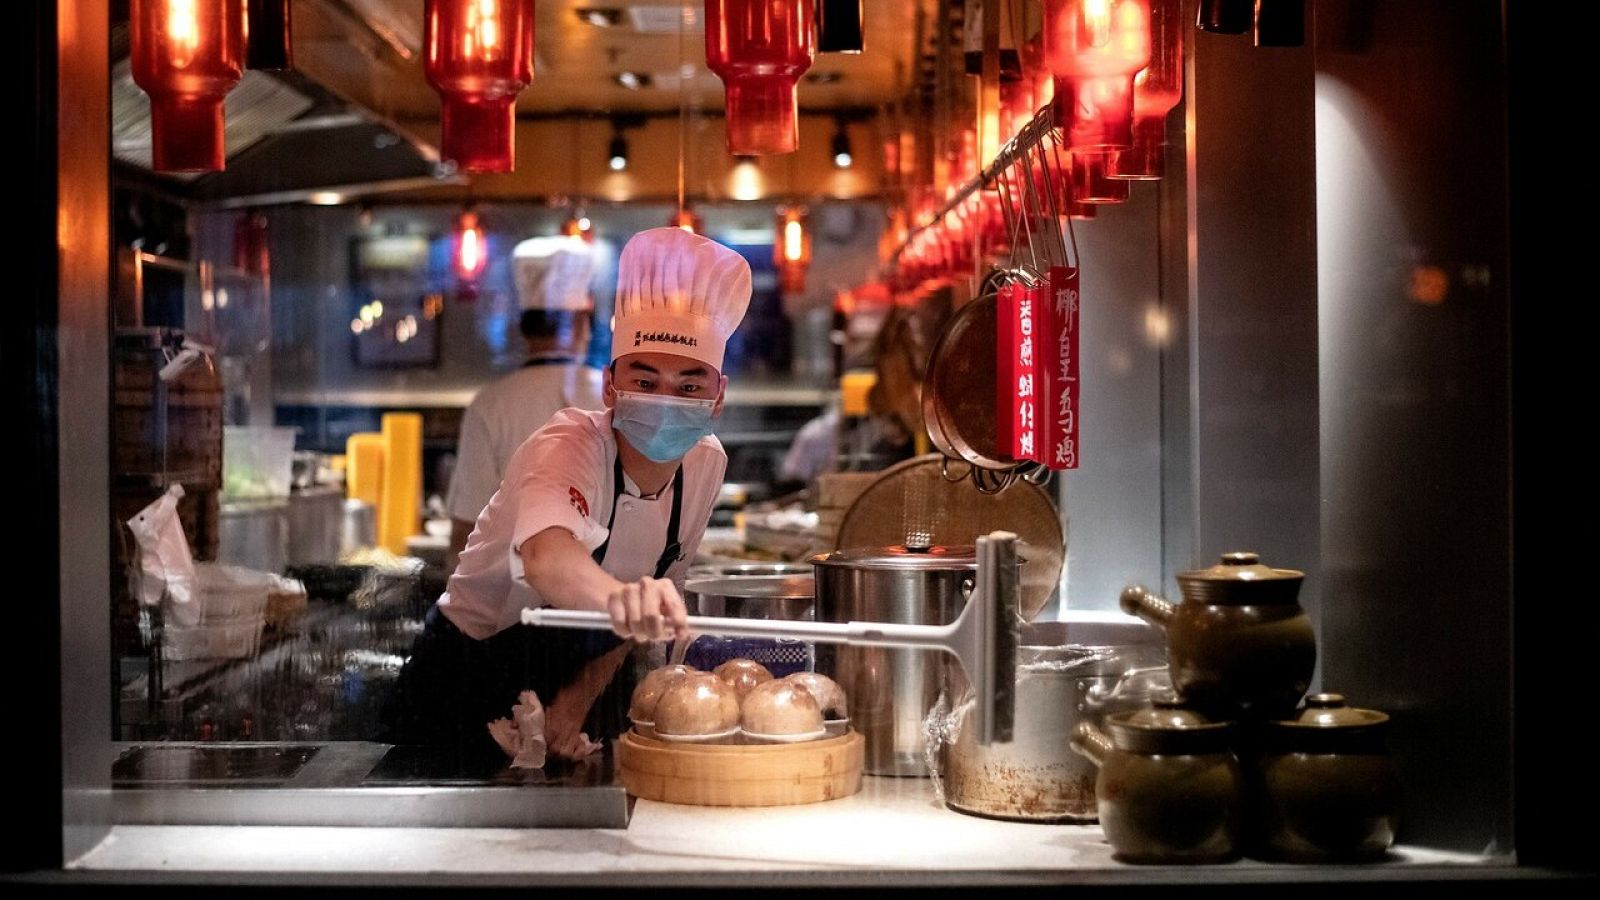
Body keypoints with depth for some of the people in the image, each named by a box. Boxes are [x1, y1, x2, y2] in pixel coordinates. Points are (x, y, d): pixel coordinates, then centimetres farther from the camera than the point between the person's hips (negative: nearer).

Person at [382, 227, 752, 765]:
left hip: (579, 674, 5)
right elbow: (547, 555, -50)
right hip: (465, 675, -5)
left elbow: (653, 606, 3)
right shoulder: (566, 448, -27)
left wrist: (580, 697, -8)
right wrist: (620, 597, -70)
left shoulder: (706, 465, -8)